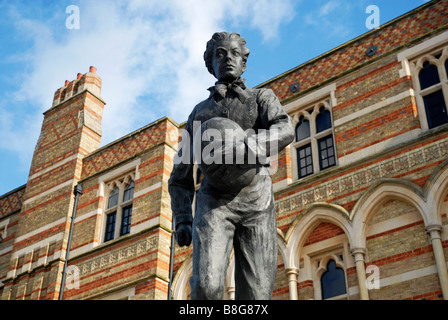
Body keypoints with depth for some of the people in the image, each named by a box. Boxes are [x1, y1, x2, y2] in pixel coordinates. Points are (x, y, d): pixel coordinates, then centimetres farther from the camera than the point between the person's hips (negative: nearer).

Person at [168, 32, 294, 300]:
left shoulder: (262, 97, 19)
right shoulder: (200, 112, 25)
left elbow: (285, 131, -6)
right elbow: (180, 177, 23)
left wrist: (248, 147, -27)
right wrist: (182, 221, 6)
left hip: (256, 203, -1)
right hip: (213, 202, 1)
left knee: (255, 296, -10)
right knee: (207, 287, -24)